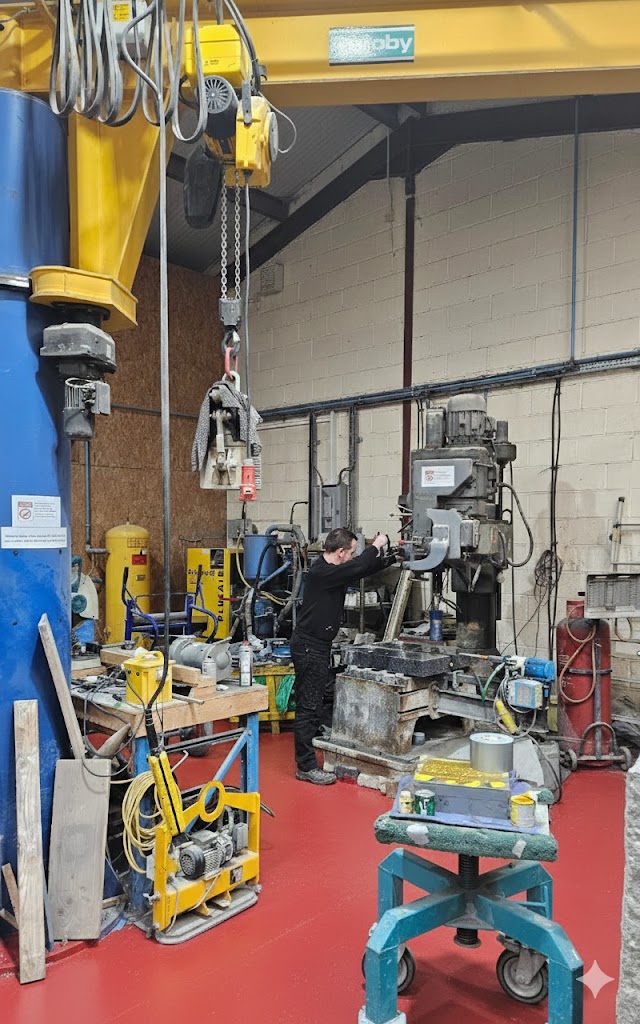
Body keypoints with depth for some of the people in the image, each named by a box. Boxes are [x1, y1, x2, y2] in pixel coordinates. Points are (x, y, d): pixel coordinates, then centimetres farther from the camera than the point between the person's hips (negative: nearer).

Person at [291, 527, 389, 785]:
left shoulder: (331, 571, 9)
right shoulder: (321, 573, -21)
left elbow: (364, 569, 19)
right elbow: (358, 568, -28)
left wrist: (379, 554, 3)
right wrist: (376, 545, -13)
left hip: (318, 646, 10)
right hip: (309, 647, -10)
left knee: (314, 704, 16)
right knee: (309, 707, -5)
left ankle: (308, 757, 27)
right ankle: (306, 767, 2)